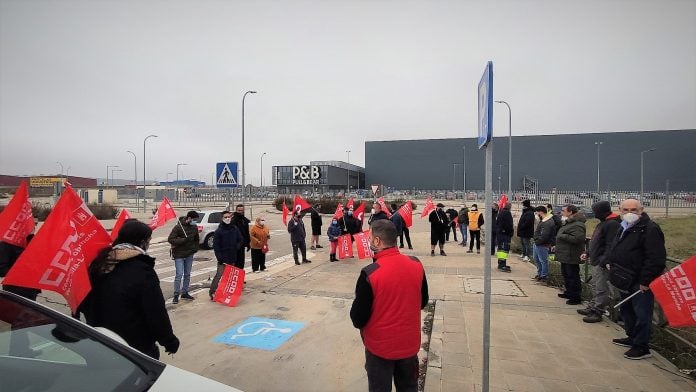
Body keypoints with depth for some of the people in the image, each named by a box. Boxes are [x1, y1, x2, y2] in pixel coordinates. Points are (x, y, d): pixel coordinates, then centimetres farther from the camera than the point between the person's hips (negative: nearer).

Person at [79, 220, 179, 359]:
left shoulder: (100, 263, -1)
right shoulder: (142, 271, -23)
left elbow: (86, 303, 11)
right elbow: (156, 313, -21)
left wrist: (95, 328, 25)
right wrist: (170, 341, -10)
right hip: (138, 346, -7)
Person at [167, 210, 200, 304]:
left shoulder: (194, 227, 3)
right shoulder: (178, 227, -15)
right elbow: (170, 239, -18)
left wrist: (195, 249, 6)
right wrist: (183, 240, -27)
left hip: (189, 255, 6)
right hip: (179, 255, -6)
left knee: (187, 274, 12)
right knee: (179, 275, -6)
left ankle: (184, 293, 23)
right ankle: (176, 295, 6)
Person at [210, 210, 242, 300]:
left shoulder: (235, 229, 8)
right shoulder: (218, 231, -5)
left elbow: (241, 240, 17)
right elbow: (216, 246, -8)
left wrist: (237, 247, 0)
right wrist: (220, 258, -15)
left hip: (233, 258, 5)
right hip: (223, 259, -5)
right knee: (219, 275, -10)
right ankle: (212, 293, 1)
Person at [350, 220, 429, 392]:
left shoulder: (369, 274, -26)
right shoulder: (416, 264, -11)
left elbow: (358, 319, -17)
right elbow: (423, 301, 5)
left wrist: (358, 320, 3)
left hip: (380, 346, -4)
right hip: (410, 343, 4)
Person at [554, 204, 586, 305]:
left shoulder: (577, 225, -19)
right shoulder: (568, 223, 16)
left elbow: (577, 238, -32)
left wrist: (562, 236, -23)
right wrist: (557, 245, 18)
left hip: (571, 256, -11)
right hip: (565, 256, 11)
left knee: (573, 277, -3)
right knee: (566, 275, 20)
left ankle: (576, 298, 6)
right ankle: (569, 293, 33)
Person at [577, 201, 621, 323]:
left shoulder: (613, 224, -17)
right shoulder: (603, 223, 16)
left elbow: (610, 245, -23)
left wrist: (603, 261, -25)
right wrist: (588, 253, 21)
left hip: (602, 263, -11)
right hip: (596, 261, 11)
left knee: (601, 288, -3)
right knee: (595, 285, 18)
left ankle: (597, 313, 5)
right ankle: (592, 308, 29)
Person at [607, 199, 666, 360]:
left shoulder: (650, 229, -17)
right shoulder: (623, 228, 12)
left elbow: (656, 259, -22)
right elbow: (615, 250, 25)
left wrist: (646, 280, -22)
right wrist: (609, 262, 11)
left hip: (641, 282, -9)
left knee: (641, 314, 1)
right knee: (626, 310, 21)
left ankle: (641, 347, 13)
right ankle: (632, 338, 37)